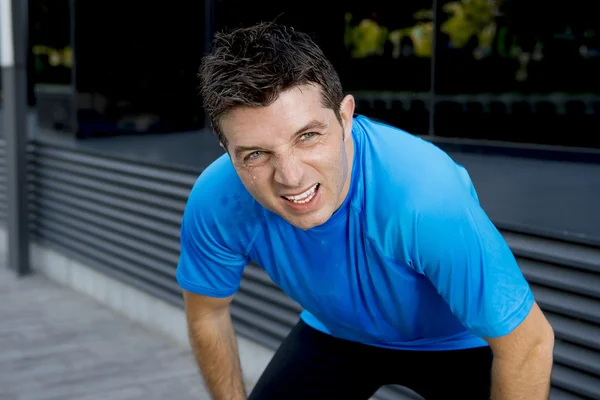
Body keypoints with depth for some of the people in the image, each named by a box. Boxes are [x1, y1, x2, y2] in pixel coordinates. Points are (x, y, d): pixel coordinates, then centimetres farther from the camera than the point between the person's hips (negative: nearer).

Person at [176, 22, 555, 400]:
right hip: (335, 333, 3)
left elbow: (528, 342, -28)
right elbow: (207, 314, -6)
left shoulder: (426, 195, -40)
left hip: (456, 342, -3)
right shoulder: (215, 201, -27)